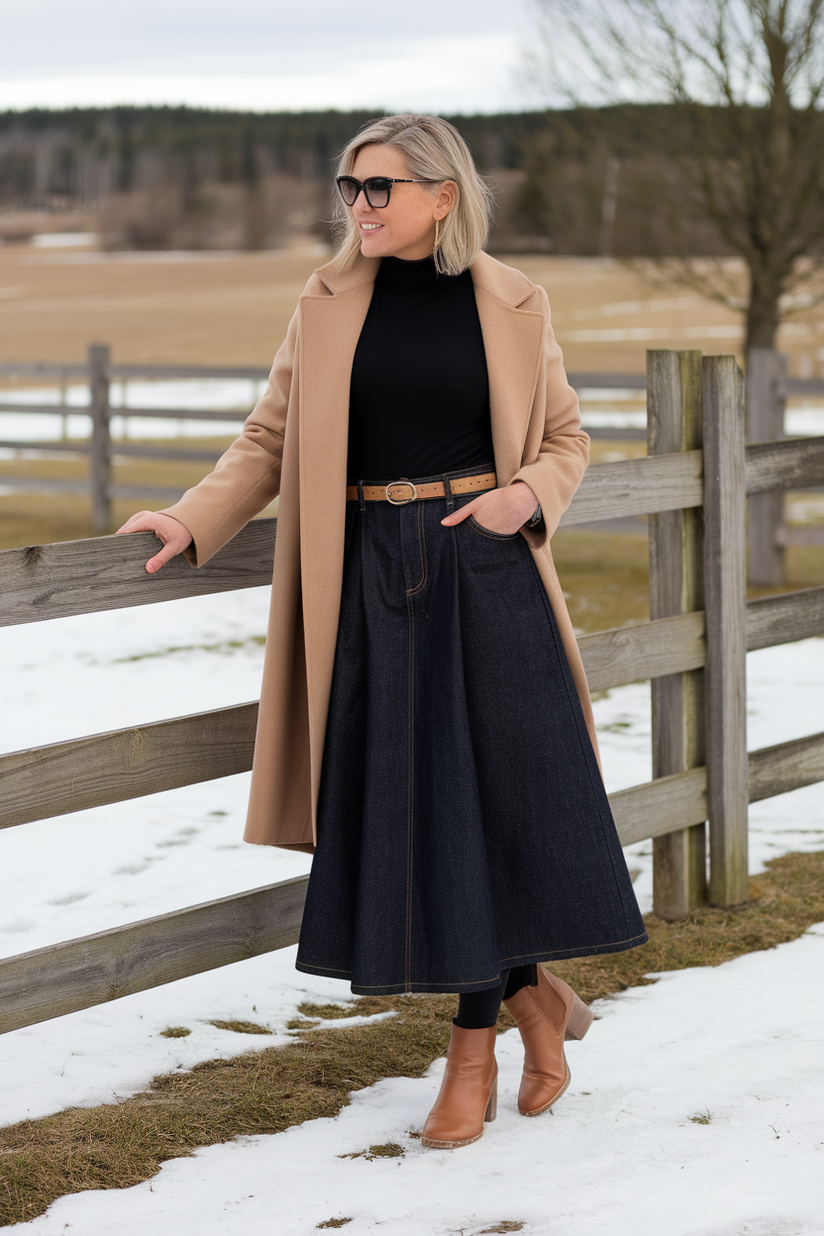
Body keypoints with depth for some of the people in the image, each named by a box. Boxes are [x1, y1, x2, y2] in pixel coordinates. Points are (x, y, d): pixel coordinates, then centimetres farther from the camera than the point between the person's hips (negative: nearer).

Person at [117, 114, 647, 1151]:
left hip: (486, 569, -1)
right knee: (405, 804, 0)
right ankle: (535, 996, 20)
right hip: (373, 579, 1)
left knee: (494, 789, -2)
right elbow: (270, 440, 7)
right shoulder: (327, 306, 5)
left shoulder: (511, 305, 3)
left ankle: (475, 1044, 13)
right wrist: (192, 521, -7)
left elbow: (564, 438, 11)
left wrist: (529, 497, -9)